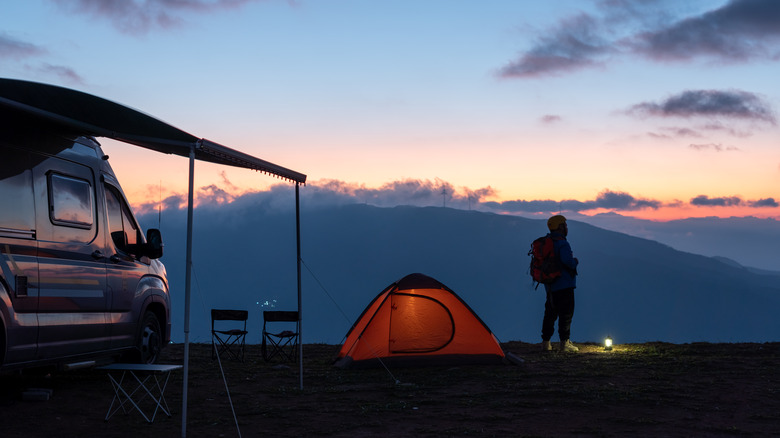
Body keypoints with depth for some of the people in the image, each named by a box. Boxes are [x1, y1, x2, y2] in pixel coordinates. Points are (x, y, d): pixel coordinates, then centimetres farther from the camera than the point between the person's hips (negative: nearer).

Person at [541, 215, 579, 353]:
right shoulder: (562, 243, -16)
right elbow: (567, 261, -29)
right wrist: (575, 262, -8)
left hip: (550, 286, 8)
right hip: (564, 285, -8)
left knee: (550, 313, 13)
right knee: (566, 313, -3)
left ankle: (545, 343, 15)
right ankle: (565, 343, -4)